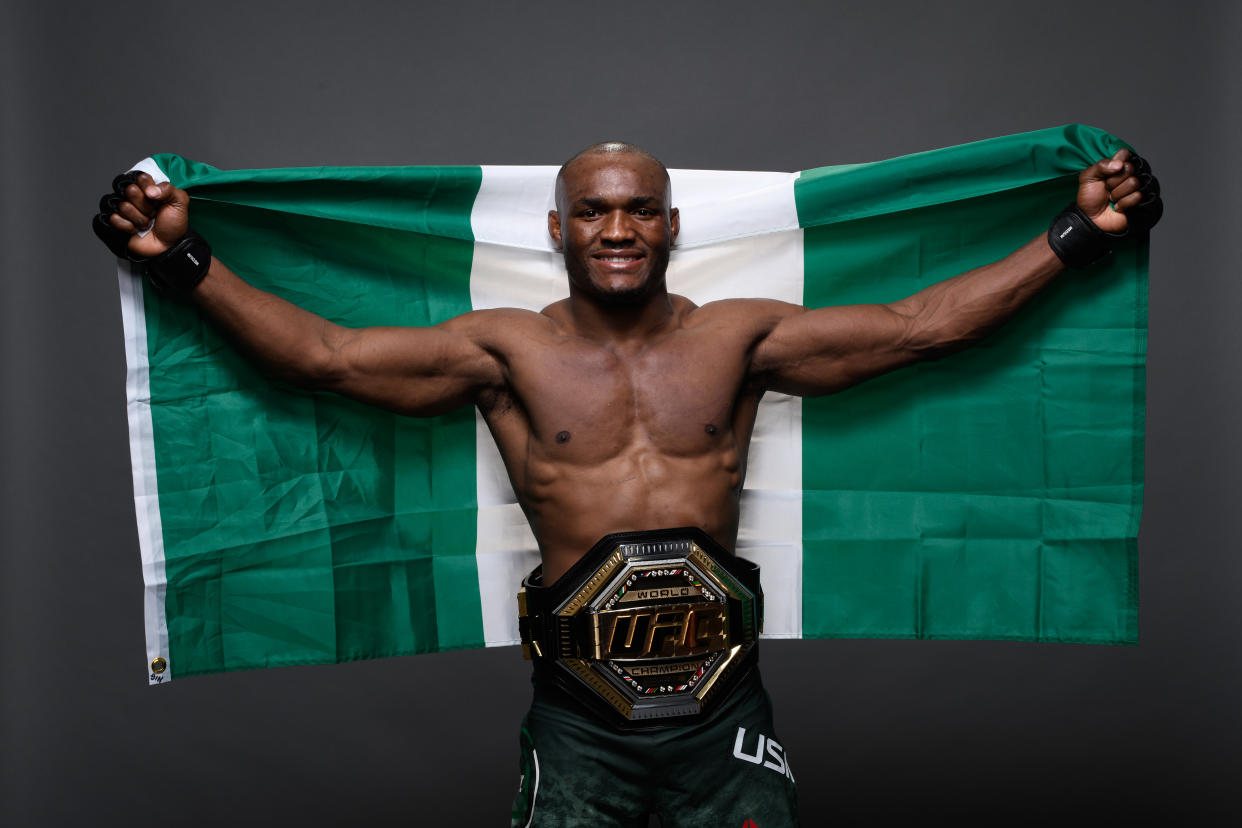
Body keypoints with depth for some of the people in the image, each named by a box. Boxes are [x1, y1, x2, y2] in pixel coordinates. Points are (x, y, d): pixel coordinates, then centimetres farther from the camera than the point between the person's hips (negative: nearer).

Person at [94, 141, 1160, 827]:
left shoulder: (735, 338, 2)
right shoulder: (508, 350, 0)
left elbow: (918, 325, 2)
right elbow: (323, 354, -3)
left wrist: (1074, 235, 1)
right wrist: (185, 258, -9)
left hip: (722, 704, 1)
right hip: (578, 716, 0)